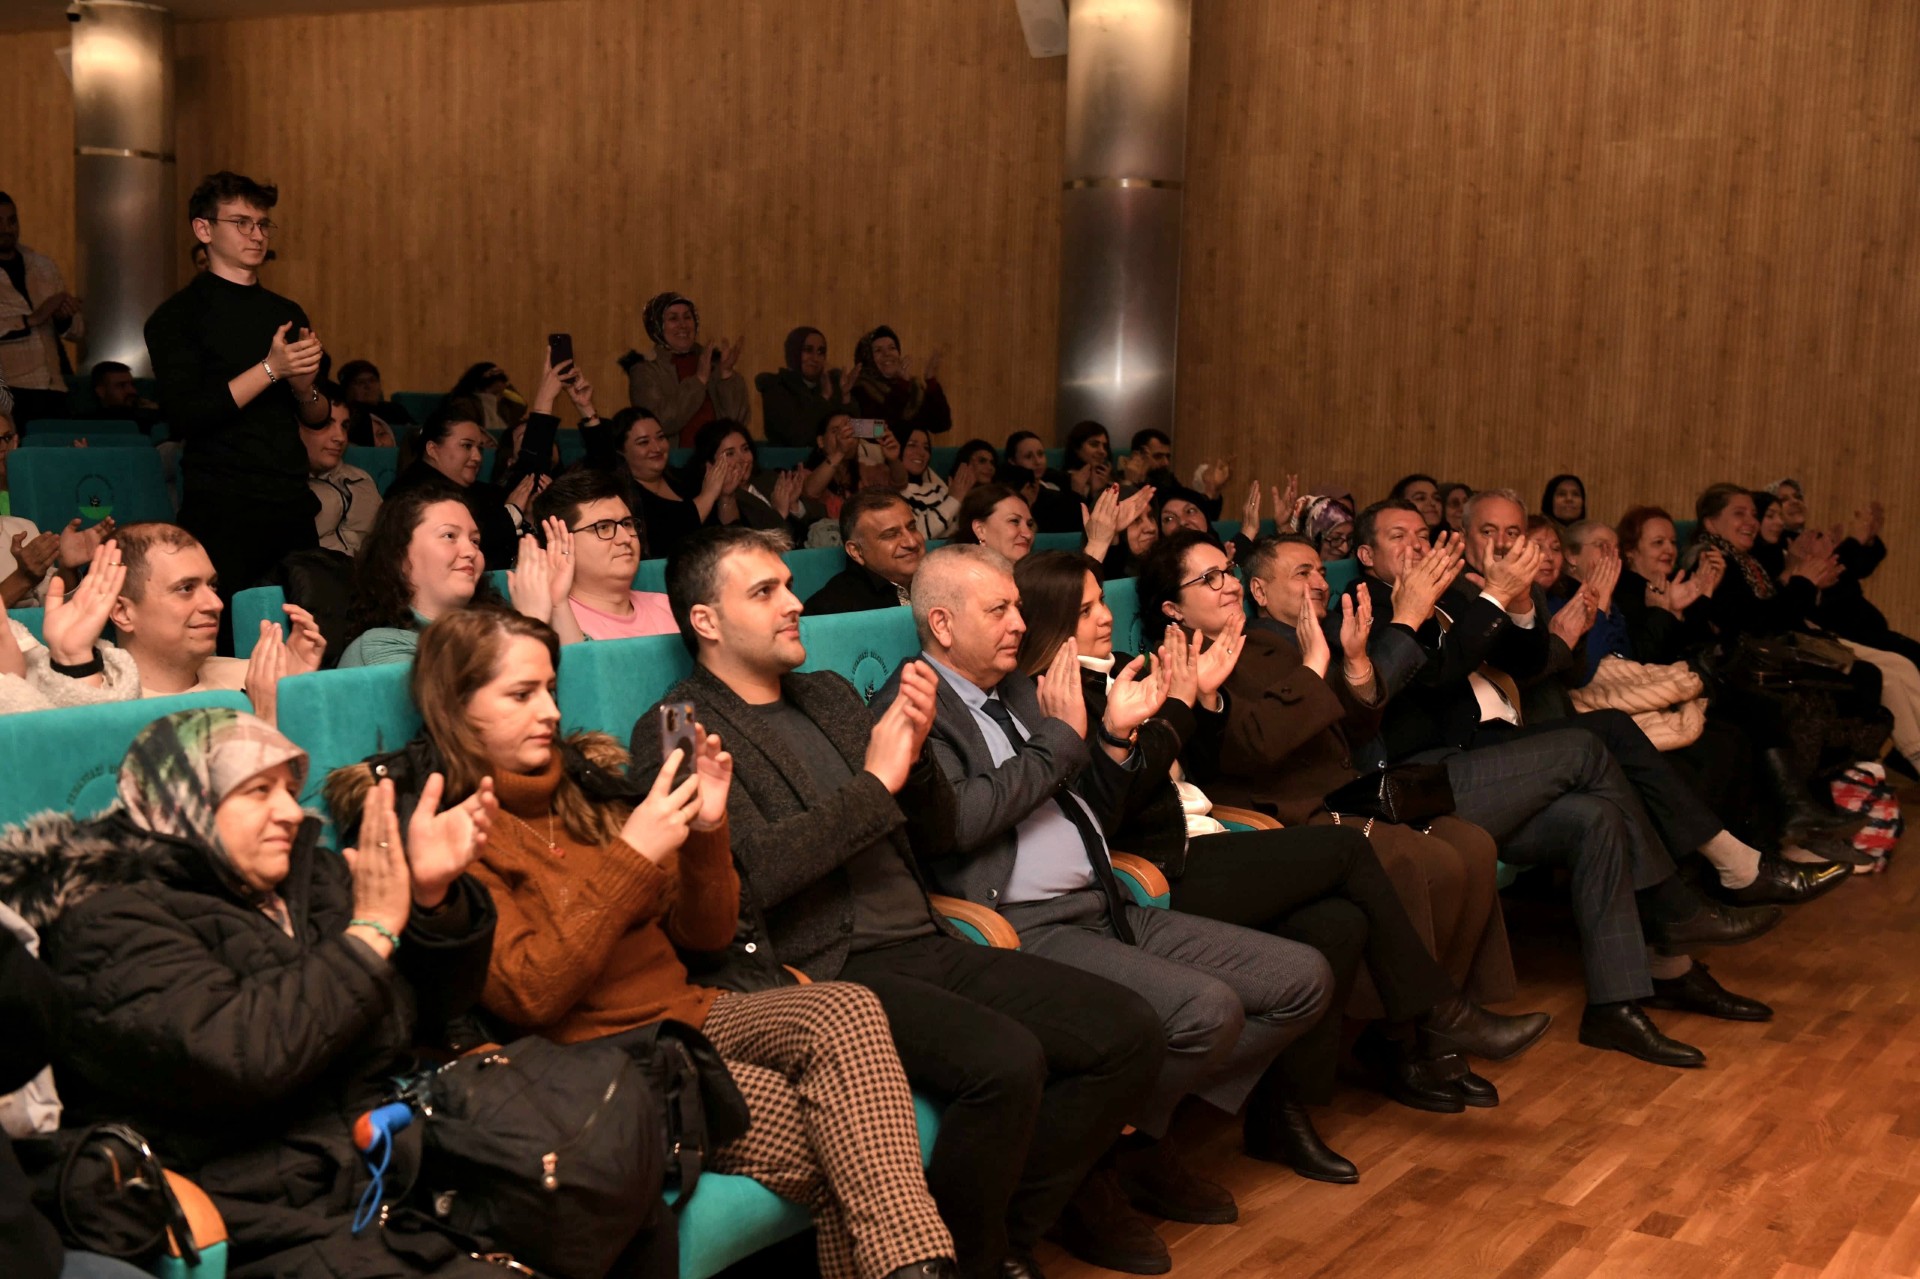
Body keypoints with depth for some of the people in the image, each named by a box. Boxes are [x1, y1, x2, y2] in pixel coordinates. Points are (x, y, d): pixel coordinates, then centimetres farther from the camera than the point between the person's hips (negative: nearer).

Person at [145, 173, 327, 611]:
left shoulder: (287, 314, 15)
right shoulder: (178, 316, -2)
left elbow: (320, 418, 18)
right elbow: (184, 418, -14)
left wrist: (304, 388, -5)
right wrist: (271, 369, -16)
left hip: (292, 506, 5)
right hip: (221, 512, -5)